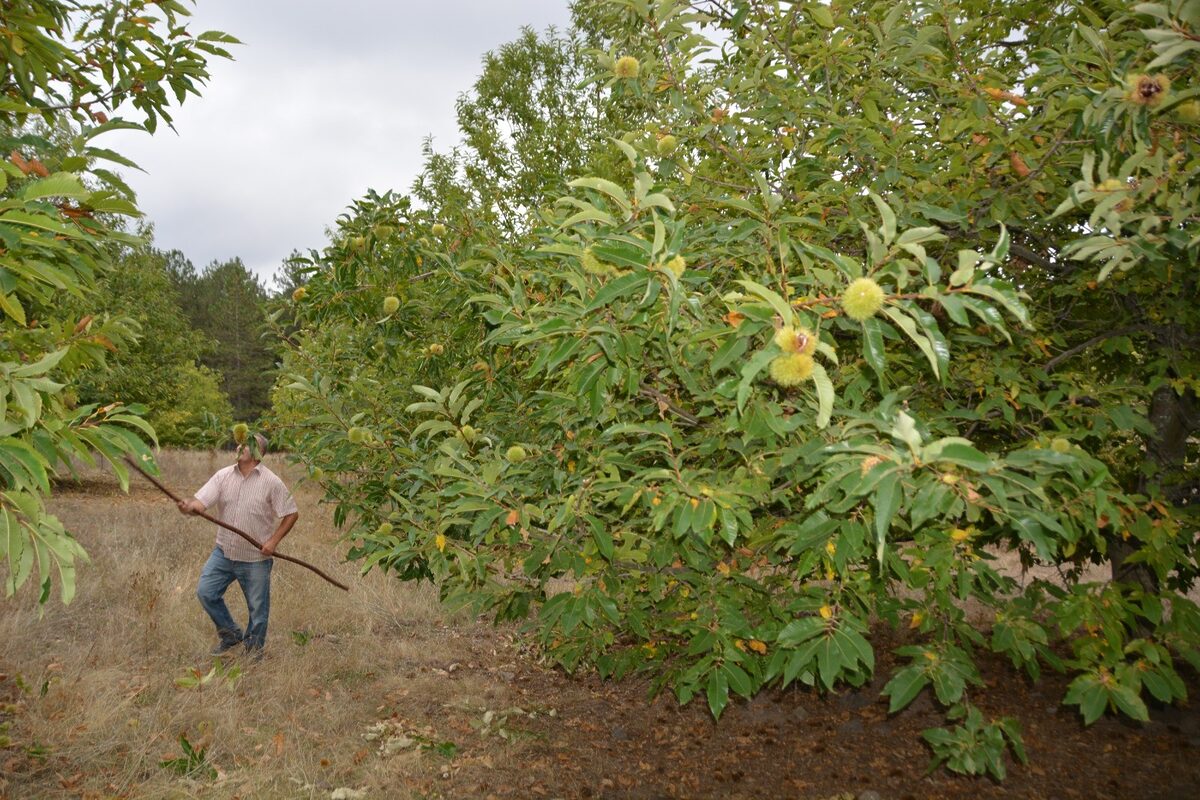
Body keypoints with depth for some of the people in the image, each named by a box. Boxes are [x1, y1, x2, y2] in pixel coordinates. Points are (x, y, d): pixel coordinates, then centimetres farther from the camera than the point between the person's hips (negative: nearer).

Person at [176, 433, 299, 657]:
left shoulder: (271, 482, -9)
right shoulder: (223, 476, 1)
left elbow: (292, 514, -6)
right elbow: (201, 502, -9)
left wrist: (273, 541, -13)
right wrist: (189, 506, -32)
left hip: (256, 558, -3)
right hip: (224, 552, 4)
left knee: (258, 607, 5)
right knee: (205, 591, -1)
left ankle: (254, 649, 28)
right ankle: (230, 634, 22)